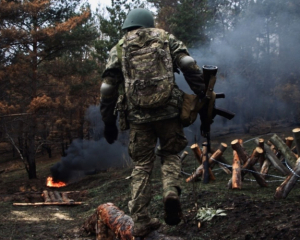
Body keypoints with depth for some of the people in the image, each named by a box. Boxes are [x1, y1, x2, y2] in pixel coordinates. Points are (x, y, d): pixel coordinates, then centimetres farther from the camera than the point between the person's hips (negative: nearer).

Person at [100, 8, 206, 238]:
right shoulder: (165, 38, 12)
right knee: (170, 154, 19)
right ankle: (171, 191, -8)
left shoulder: (119, 49, 13)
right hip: (168, 111, -1)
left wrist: (109, 122, 13)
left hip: (138, 116, 1)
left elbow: (108, 88, 8)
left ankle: (141, 221, 9)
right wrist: (204, 95, -1)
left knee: (142, 165, 11)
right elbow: (189, 65, -2)